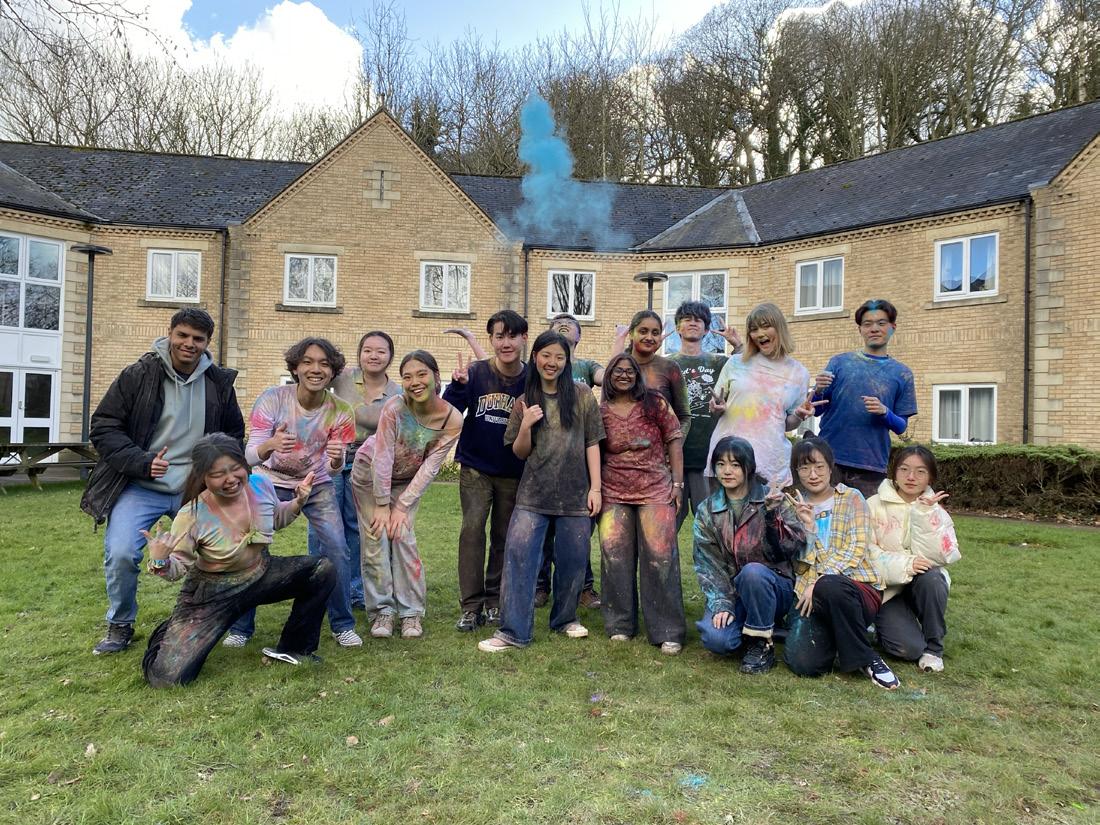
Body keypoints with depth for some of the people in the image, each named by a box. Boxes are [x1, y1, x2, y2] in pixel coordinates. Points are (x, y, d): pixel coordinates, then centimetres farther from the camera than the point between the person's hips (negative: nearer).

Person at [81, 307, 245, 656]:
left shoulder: (219, 383, 4)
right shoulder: (138, 375, -5)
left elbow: (234, 434, 16)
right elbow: (104, 428, -5)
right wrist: (143, 463, -19)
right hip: (141, 488, -2)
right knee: (120, 554, -18)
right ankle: (120, 625, 11)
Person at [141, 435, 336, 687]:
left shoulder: (261, 484, -13)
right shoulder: (192, 516, -25)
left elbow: (276, 518, 10)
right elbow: (177, 567, -13)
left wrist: (298, 502, -8)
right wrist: (159, 562, -35)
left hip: (260, 575, 4)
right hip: (211, 594, -4)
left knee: (323, 570, -13)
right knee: (166, 676, -16)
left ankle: (293, 649, 5)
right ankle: (169, 636, 24)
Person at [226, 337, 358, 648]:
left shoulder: (340, 411, -18)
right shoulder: (272, 399, -23)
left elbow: (333, 469, -18)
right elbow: (250, 457, -26)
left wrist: (336, 459, -43)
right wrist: (270, 445, -49)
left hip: (316, 485, 1)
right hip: (271, 483, -1)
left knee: (337, 550, -11)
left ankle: (342, 625, 9)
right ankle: (241, 627, 12)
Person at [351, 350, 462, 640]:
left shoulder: (452, 420, -23)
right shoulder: (395, 406, -29)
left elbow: (429, 467, -20)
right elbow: (382, 458, -25)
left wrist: (402, 506, -20)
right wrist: (382, 505, -21)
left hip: (408, 481, 1)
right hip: (370, 473, -1)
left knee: (404, 538, -9)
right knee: (376, 540, -6)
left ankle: (411, 613, 2)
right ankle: (381, 611, 7)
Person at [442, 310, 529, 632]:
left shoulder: (532, 379, -8)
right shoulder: (475, 373, -9)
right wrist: (457, 386, -26)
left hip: (513, 473, 1)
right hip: (475, 468, -1)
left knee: (503, 537, 11)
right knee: (472, 529, -9)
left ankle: (494, 601, 26)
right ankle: (471, 605, 2)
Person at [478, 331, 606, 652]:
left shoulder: (582, 396, 2)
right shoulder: (525, 402, 6)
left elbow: (592, 444, 2)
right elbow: (520, 453, 7)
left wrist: (595, 487, -4)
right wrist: (525, 426, -12)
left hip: (575, 493, 0)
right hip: (533, 494, 1)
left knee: (572, 560, 9)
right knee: (518, 556, -8)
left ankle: (564, 618, 31)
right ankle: (513, 631, 1)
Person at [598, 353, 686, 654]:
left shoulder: (655, 404, 3)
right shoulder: (600, 412, 6)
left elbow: (673, 442, 4)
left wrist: (678, 484, -1)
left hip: (656, 491, -1)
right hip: (613, 494, 2)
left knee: (660, 556, -7)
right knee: (615, 556, -1)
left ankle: (667, 632, 1)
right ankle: (620, 624, 16)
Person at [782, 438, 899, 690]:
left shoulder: (851, 498, 5)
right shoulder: (795, 506, 12)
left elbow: (857, 547, -8)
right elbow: (800, 563, 4)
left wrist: (819, 582, -18)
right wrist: (807, 526, -13)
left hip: (857, 586, -1)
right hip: (811, 594, 2)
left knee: (829, 586, -40)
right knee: (803, 663, -25)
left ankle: (866, 659, -15)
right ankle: (832, 636, 10)